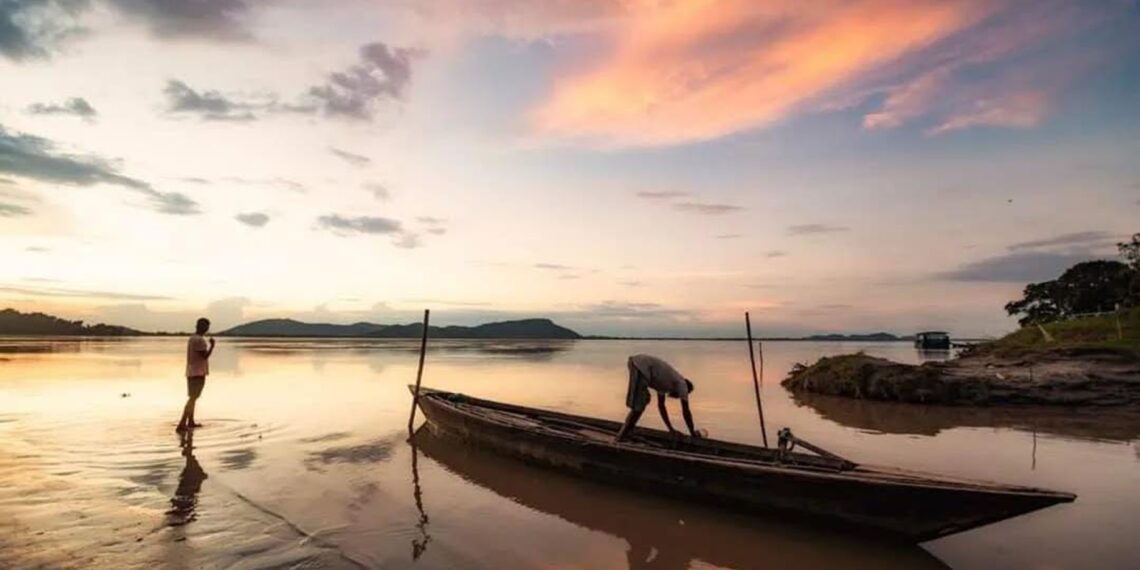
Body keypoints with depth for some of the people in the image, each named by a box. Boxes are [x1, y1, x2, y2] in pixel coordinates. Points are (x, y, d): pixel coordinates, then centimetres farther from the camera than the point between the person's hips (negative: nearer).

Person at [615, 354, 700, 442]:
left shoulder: (666, 382, 35)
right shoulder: (681, 383, 14)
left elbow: (661, 406, 42)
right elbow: (686, 411, 15)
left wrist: (671, 429, 45)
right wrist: (693, 432, 26)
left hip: (634, 362, 9)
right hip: (641, 366, -9)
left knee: (644, 400, 23)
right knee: (638, 408, -7)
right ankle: (618, 440, -8)